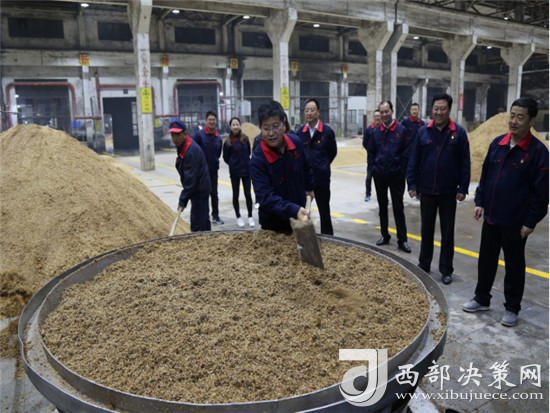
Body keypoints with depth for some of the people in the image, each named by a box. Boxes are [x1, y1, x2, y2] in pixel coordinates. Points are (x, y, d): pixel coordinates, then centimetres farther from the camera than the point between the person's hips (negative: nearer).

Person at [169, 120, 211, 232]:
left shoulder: (190, 151, -25)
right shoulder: (183, 146, 7)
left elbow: (190, 180, -26)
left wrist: (183, 200, -23)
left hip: (199, 190, -10)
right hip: (201, 189, 10)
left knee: (197, 224, -7)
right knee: (203, 220, 20)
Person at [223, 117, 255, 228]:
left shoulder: (245, 139, 1)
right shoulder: (228, 142, -5)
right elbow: (226, 158, 2)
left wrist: (246, 163, 7)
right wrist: (233, 164, 9)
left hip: (246, 170, 1)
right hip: (234, 172, -1)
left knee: (248, 194, 4)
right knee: (235, 194, 8)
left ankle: (250, 217, 15)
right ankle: (238, 217, 20)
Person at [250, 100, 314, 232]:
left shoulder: (296, 142, -8)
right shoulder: (257, 160, -25)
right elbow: (266, 197, -31)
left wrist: (309, 188, 21)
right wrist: (294, 210, -41)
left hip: (300, 216, 5)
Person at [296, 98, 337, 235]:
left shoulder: (327, 131, -6)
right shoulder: (300, 131, 1)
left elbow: (333, 152, 7)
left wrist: (322, 166, 11)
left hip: (321, 178, -2)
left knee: (324, 211, 7)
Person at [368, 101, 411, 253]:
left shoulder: (402, 130, -6)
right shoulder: (376, 131, 2)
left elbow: (406, 152, -7)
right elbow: (371, 152, 8)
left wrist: (402, 170, -9)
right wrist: (373, 167, 1)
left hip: (396, 176, -3)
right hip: (379, 176, 3)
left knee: (398, 208, 1)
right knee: (382, 206, 12)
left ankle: (402, 240, 7)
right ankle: (385, 235, 24)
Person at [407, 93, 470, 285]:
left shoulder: (459, 132, -4)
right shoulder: (423, 132, 0)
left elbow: (464, 163, -3)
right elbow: (414, 160, 1)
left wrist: (463, 188, -6)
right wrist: (412, 184, -3)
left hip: (449, 192, -1)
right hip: (426, 190, 1)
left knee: (447, 232, 9)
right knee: (426, 229, 13)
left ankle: (446, 270, 20)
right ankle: (424, 265, 27)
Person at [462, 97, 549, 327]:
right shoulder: (497, 143, 3)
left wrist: (531, 222, -11)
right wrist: (480, 202, 6)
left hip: (515, 223, -5)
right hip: (490, 217, 5)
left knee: (514, 266, 10)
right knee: (486, 261, 16)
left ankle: (512, 308, 26)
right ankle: (482, 299, 32)